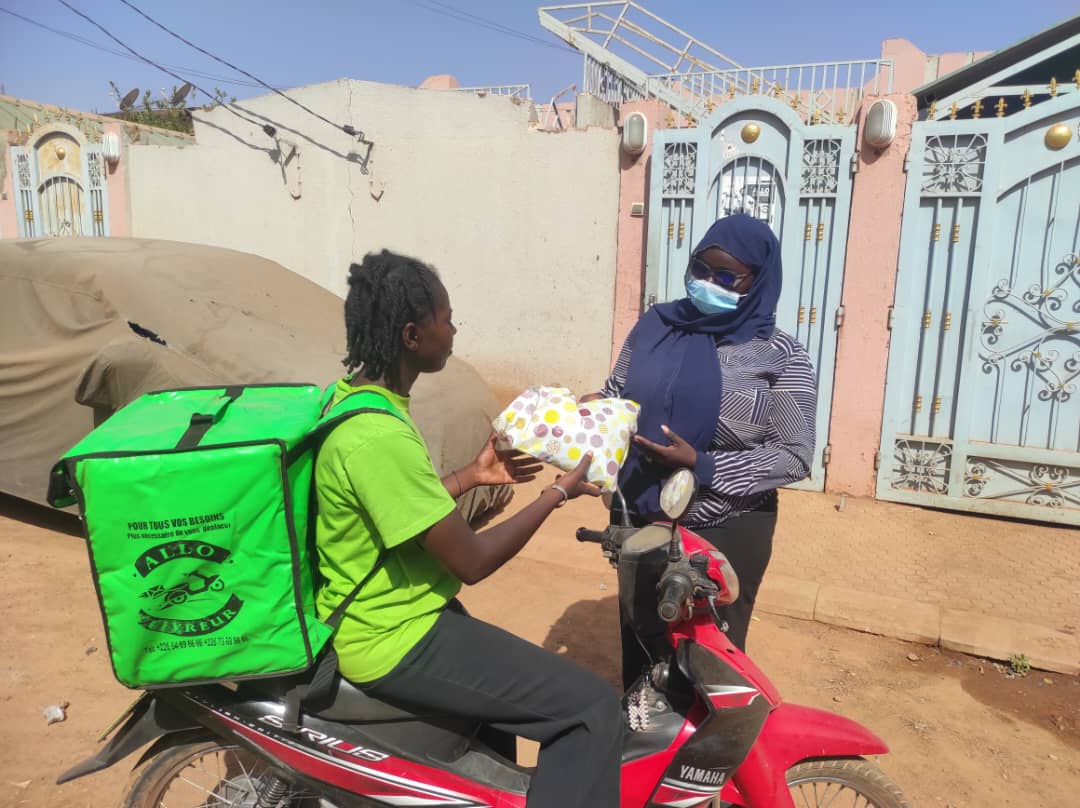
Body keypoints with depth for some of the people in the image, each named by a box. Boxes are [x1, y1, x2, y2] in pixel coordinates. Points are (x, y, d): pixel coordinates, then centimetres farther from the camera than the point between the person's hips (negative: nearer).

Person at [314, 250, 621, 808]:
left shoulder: (351, 396, 2)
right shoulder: (378, 436, -29)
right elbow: (472, 562, -23)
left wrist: (470, 476, 11)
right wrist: (558, 493, -11)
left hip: (383, 616, 10)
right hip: (397, 641, -10)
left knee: (524, 679, 32)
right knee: (593, 709, -10)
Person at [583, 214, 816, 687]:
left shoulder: (780, 358, -11)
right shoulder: (656, 324, 0)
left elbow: (794, 455, -13)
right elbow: (616, 392, 7)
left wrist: (702, 466, -23)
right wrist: (593, 409, -16)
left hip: (723, 535, -4)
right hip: (638, 520, 4)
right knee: (638, 641, 22)